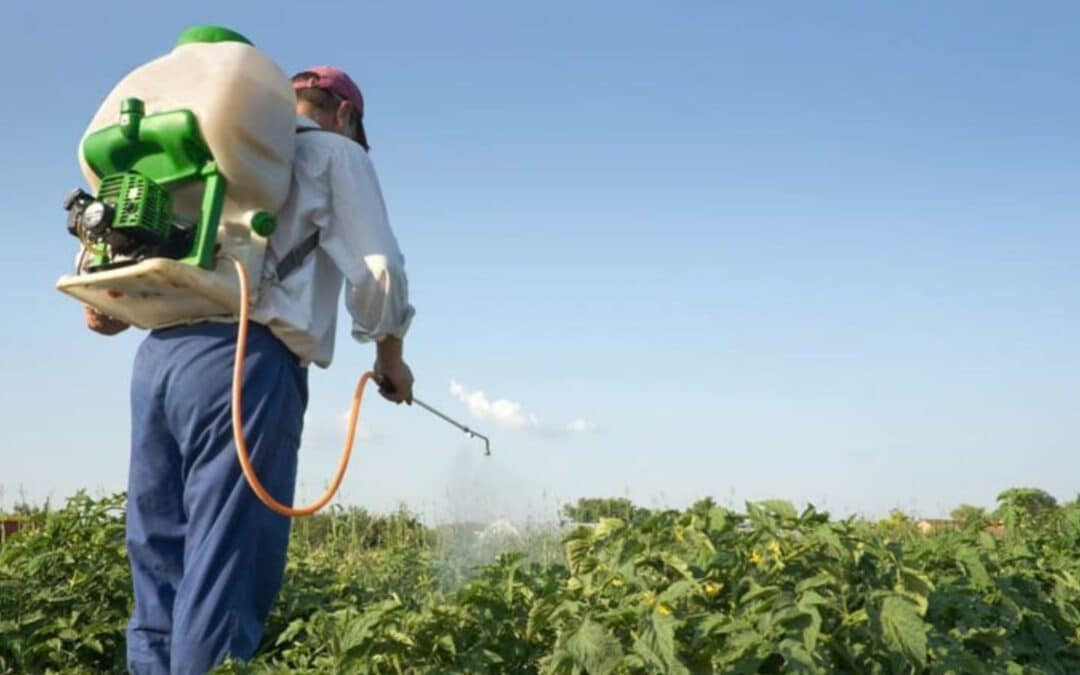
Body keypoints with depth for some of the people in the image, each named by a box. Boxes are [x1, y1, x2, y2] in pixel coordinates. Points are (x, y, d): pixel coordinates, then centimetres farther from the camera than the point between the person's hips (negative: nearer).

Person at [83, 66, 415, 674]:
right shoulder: (335, 153, 11)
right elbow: (377, 271, 2)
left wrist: (114, 307, 13)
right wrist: (390, 358, 15)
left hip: (159, 356, 7)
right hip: (245, 363, -7)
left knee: (160, 571, 9)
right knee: (222, 586, -7)